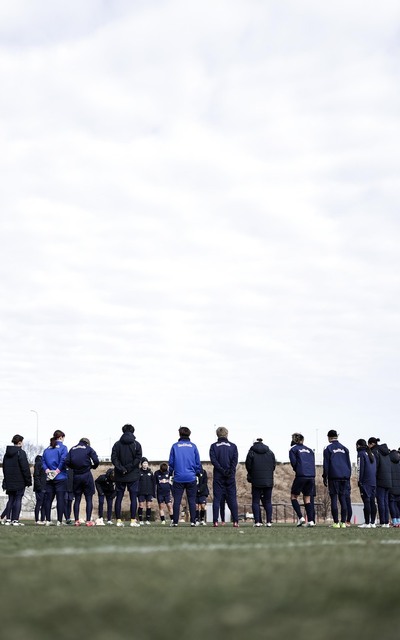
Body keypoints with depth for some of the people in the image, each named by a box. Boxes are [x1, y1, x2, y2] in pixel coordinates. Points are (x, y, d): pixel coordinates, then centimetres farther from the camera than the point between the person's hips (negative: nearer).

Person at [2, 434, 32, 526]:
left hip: (9, 482, 6)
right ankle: (15, 520, -6)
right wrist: (28, 480, -8)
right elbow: (25, 468, -14)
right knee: (18, 500, -3)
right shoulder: (20, 452, -11)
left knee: (10, 500, 13)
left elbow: (4, 468, 19)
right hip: (19, 482, -6)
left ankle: (8, 519, 9)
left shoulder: (7, 453, 13)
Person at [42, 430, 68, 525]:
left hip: (50, 478, 5)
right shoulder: (63, 447, -5)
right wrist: (58, 470, -9)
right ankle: (59, 521, -6)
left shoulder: (47, 449, 11)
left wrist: (47, 469, -4)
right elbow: (63, 459, -17)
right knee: (60, 499, -3)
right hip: (60, 478, -5)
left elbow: (43, 461, 3)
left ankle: (48, 520, 6)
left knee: (49, 499, 8)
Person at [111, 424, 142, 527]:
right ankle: (133, 520, -3)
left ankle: (118, 520, 4)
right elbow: (138, 459, -10)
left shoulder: (117, 444, 4)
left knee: (119, 497, 6)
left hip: (120, 476, 2)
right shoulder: (136, 444, -1)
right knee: (133, 498, 1)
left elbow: (114, 458, -6)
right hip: (133, 476, -2)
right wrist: (129, 468, -8)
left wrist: (121, 468, -8)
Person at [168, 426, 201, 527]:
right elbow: (198, 462, 4)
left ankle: (175, 521, 2)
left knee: (177, 500, 4)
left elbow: (171, 462, 4)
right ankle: (193, 521, 1)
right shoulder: (193, 446, 2)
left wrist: (171, 473, 16)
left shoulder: (175, 446, 1)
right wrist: (197, 472, 16)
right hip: (191, 477, 0)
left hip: (178, 478, 0)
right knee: (192, 500, 5)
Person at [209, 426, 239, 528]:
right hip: (230, 477, 1)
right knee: (232, 498, 4)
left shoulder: (214, 446, 4)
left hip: (218, 476, -1)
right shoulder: (233, 446, 7)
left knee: (217, 498, 1)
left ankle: (215, 521, -5)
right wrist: (230, 471, -10)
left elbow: (213, 460, -8)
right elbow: (235, 460, -5)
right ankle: (235, 521, -2)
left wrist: (221, 470, -10)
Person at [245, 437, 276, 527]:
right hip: (269, 481, 3)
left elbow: (248, 466, 0)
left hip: (256, 481, -3)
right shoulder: (270, 452, 9)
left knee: (255, 501, 3)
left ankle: (257, 521, -4)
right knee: (268, 501, 8)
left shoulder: (251, 452, -1)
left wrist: (250, 476, 16)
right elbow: (274, 465, 9)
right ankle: (269, 521, 3)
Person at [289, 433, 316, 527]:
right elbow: (313, 463, 13)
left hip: (301, 476, -5)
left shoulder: (293, 449, 6)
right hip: (311, 476, 5)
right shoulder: (309, 450, 20)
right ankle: (310, 520, 1)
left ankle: (300, 517, -8)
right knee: (307, 499, 11)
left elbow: (293, 462, -4)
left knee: (294, 497, 7)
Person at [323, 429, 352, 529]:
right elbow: (349, 464, 14)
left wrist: (325, 477, 3)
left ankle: (336, 522, -8)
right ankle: (343, 522, 2)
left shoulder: (328, 449, 0)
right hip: (344, 477, 4)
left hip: (334, 477, -4)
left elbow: (326, 464, -3)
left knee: (334, 499, -3)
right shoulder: (344, 448, 14)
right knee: (343, 499, 7)